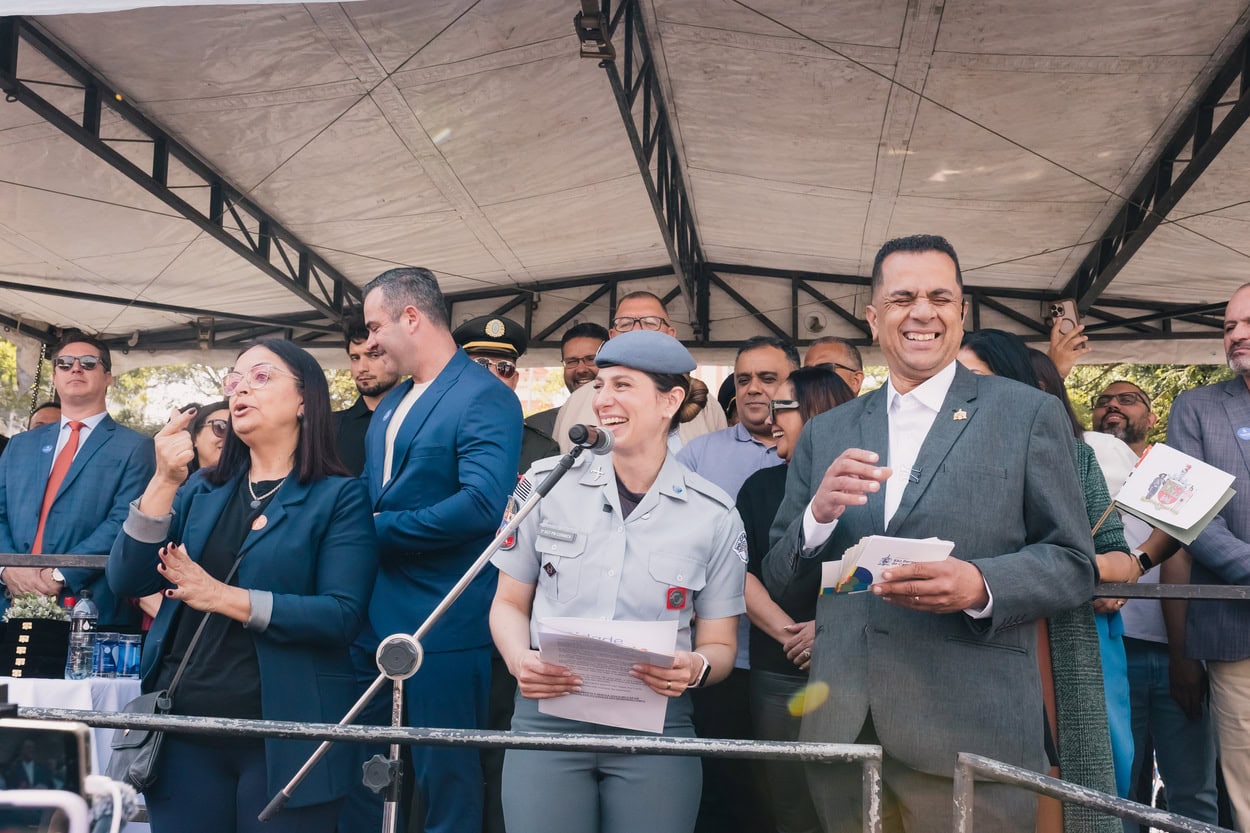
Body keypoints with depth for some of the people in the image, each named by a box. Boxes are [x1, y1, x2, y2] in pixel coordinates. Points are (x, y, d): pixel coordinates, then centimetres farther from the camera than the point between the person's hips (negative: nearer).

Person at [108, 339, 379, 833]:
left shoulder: (339, 496, -6)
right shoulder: (202, 489, 10)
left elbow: (343, 615, -15)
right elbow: (126, 582, 0)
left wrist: (225, 597, -19)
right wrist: (164, 483, -11)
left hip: (284, 734, -4)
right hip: (184, 726, 4)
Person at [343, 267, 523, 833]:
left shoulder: (486, 396, -14)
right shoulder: (390, 403, 14)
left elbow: (483, 503, -26)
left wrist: (379, 529, -16)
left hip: (443, 626, -8)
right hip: (376, 616, 8)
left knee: (446, 780, 6)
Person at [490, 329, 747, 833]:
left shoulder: (714, 516, -2)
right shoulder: (546, 484, 0)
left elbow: (719, 646, 5)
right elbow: (509, 604, 8)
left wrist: (696, 667, -17)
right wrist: (520, 660, -11)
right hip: (545, 717, 1)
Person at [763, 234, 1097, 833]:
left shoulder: (1029, 414, 2)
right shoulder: (826, 433, 9)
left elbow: (1073, 565, 1)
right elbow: (777, 580, 9)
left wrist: (980, 586, -19)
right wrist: (819, 514, -12)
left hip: (968, 738, -2)